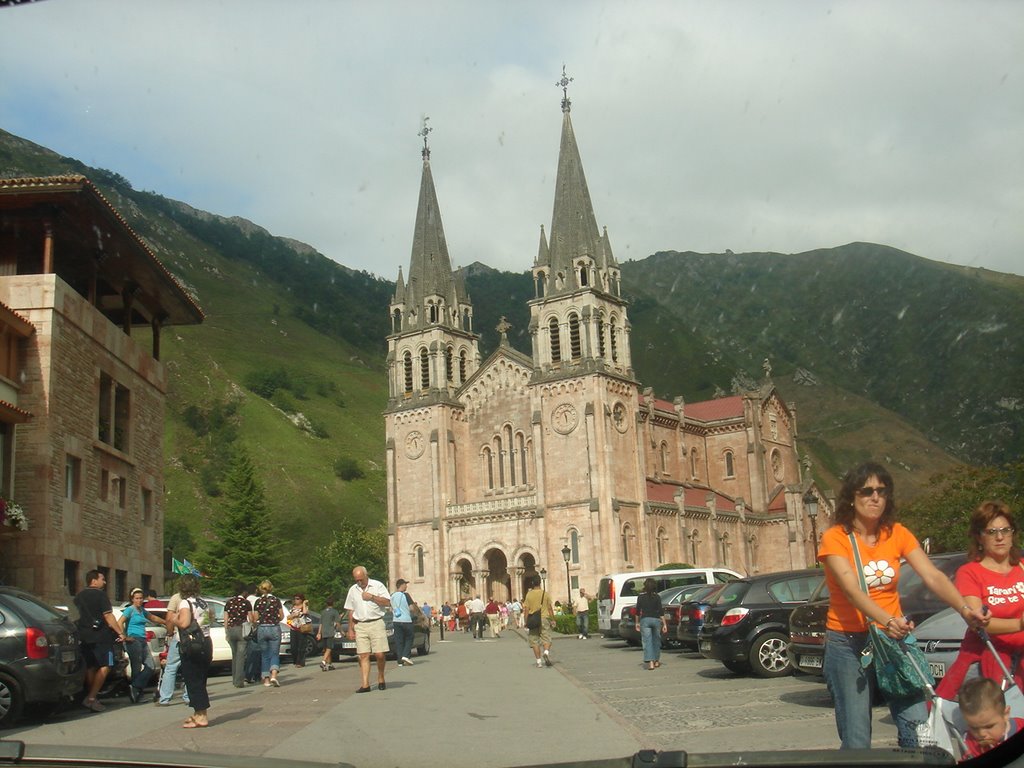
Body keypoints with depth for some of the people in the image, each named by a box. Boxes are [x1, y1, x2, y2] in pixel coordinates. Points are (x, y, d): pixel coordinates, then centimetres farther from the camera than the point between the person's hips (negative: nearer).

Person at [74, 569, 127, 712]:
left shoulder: (78, 597, 15)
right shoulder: (100, 595, -8)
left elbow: (78, 617, 20)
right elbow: (108, 616, -13)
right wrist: (120, 633, -12)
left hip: (85, 637, 8)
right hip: (101, 636, -8)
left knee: (90, 668, 14)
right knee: (105, 667, -7)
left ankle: (90, 698, 17)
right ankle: (91, 698, -16)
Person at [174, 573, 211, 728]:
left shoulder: (186, 603, -12)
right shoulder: (203, 602, 12)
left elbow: (184, 623, -24)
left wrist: (175, 620, -6)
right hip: (206, 643, 8)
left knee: (193, 681, -3)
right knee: (200, 681, 16)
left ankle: (201, 717, -4)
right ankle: (199, 713, 23)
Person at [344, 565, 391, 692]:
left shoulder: (377, 585, 2)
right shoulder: (353, 590, 14)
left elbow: (388, 602, -4)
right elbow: (350, 611, 17)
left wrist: (372, 597, -12)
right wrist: (350, 629, 12)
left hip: (376, 623, -3)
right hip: (360, 626, 3)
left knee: (380, 654, -7)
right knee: (363, 656, -4)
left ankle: (381, 678, 15)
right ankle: (365, 684, -6)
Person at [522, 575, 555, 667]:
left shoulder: (529, 595, -2)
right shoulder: (545, 593, -1)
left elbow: (526, 609, -2)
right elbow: (550, 608, 1)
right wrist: (552, 619, 9)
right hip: (544, 618, 0)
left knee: (535, 641, 7)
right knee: (546, 639, 5)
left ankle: (539, 661, 4)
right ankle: (546, 652, -24)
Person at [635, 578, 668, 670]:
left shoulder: (641, 597, 0)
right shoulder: (657, 597, -2)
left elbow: (638, 611, 4)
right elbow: (661, 611, -5)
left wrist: (637, 623, 15)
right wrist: (664, 624, -2)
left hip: (645, 620, -1)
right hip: (656, 619, 1)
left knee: (647, 641, -3)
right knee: (656, 640, 18)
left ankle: (650, 662, -16)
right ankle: (656, 661, 28)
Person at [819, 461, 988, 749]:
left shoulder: (897, 534, 5)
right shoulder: (835, 538, -8)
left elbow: (933, 577, -7)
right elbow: (852, 591, -22)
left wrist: (965, 609, -25)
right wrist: (887, 621, -38)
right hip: (848, 642, -3)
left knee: (918, 728, -9)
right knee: (856, 741, -5)